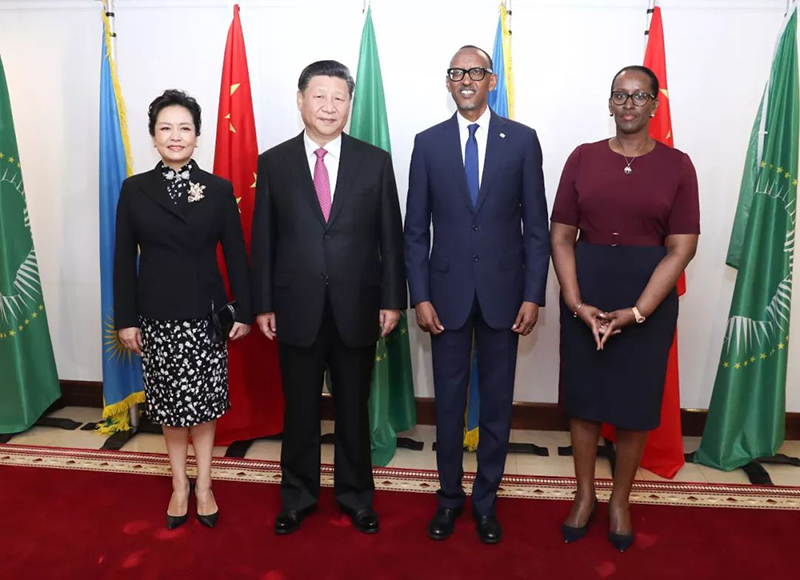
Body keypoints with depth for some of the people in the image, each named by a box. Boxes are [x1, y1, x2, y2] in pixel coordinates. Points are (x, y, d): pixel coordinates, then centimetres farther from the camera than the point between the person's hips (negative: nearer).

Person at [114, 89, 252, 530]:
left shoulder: (219, 189, -1)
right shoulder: (134, 189, 2)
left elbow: (236, 254, 0)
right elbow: (124, 258, 2)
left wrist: (243, 310, -2)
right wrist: (126, 319, -1)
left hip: (206, 312, -1)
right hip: (157, 314, 1)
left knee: (203, 402, 7)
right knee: (170, 403, 11)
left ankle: (203, 485, 25)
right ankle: (179, 484, 29)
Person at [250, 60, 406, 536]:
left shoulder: (375, 161, 1)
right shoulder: (274, 163, 2)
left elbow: (391, 238, 1)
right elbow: (264, 240, 2)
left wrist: (392, 300, -2)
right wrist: (263, 305, 0)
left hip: (356, 309, 0)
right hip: (297, 310, 0)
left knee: (354, 408, 14)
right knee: (300, 409, 14)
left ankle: (356, 496, 33)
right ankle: (299, 496, 34)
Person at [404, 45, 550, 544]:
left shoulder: (522, 139, 1)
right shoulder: (428, 143, 3)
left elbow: (536, 225, 1)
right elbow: (416, 228, 3)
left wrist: (533, 295, -5)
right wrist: (420, 295, -4)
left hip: (503, 291, 0)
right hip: (448, 291, 1)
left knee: (497, 401, 10)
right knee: (449, 399, 11)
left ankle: (486, 499, 28)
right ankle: (450, 496, 30)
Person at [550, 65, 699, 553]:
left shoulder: (677, 165, -2)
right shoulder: (583, 158, 2)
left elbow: (681, 249, -7)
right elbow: (561, 237, -1)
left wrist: (635, 312, -15)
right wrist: (576, 303, -13)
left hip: (649, 296, -1)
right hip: (586, 291, 1)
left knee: (636, 399, 10)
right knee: (584, 394, 10)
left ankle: (620, 500, 31)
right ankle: (585, 495, 30)